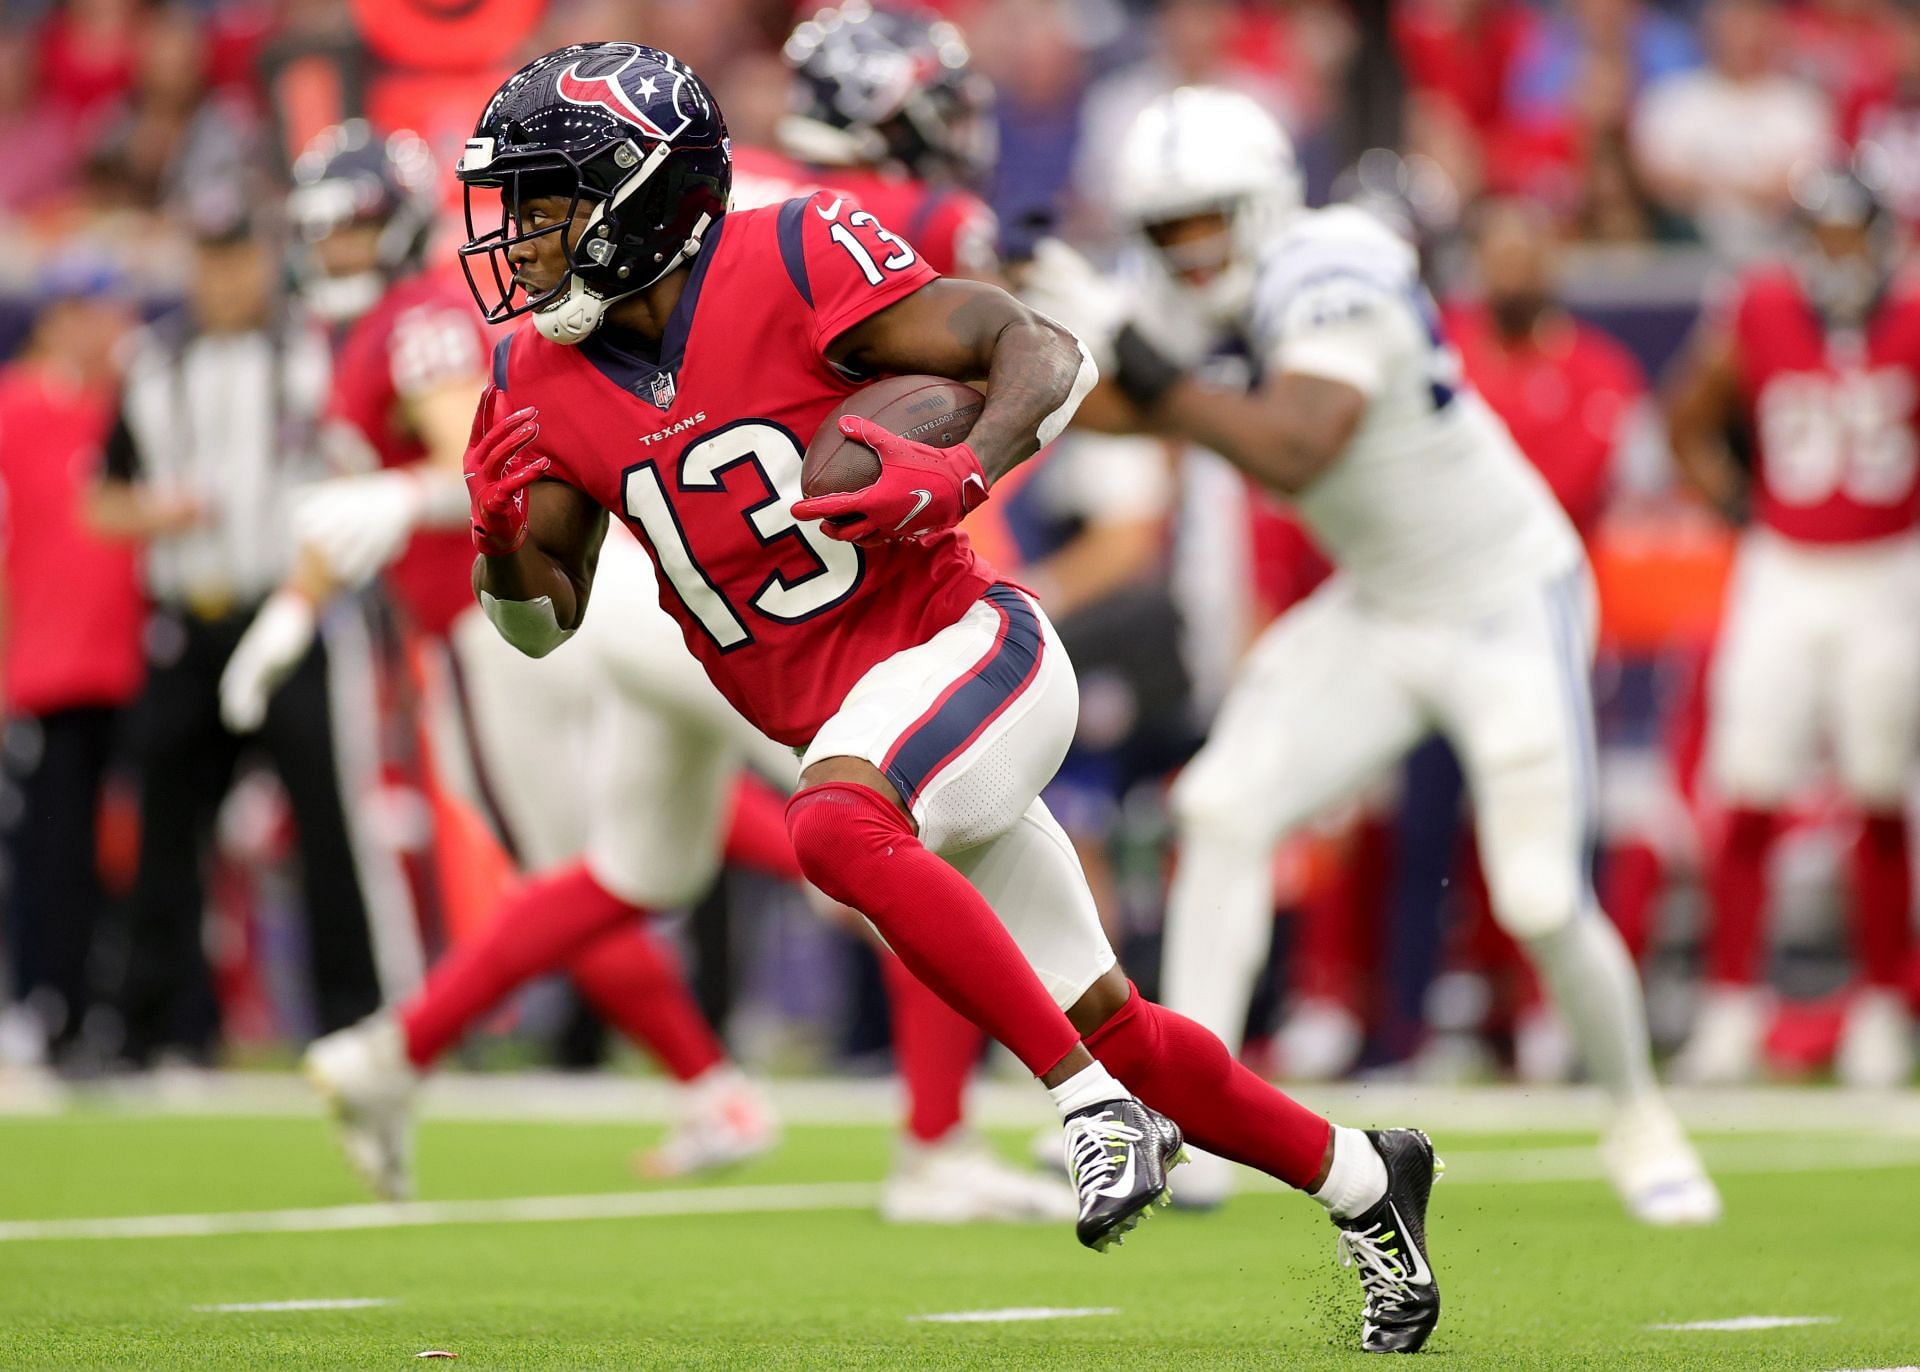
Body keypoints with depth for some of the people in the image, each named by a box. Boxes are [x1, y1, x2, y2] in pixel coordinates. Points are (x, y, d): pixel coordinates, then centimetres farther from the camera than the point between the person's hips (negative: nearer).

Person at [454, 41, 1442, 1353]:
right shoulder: (549, 383, 2)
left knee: (836, 825, -36)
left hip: (966, 650, -6)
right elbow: (544, 619, 10)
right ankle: (1361, 1178, 29)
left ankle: (1094, 1102, -28)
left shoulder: (792, 261, -15)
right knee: (1110, 1026, 10)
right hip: (851, 726, 7)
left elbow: (1046, 352, -15)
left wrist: (966, 472, -33)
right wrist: (501, 535, -11)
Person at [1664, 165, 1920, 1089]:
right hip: (1783, 575, 0)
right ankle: (1730, 1012, 0)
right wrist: (1739, 511, 2)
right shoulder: (1757, 315, -4)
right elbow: (1688, 424, 10)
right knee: (1750, 801, -5)